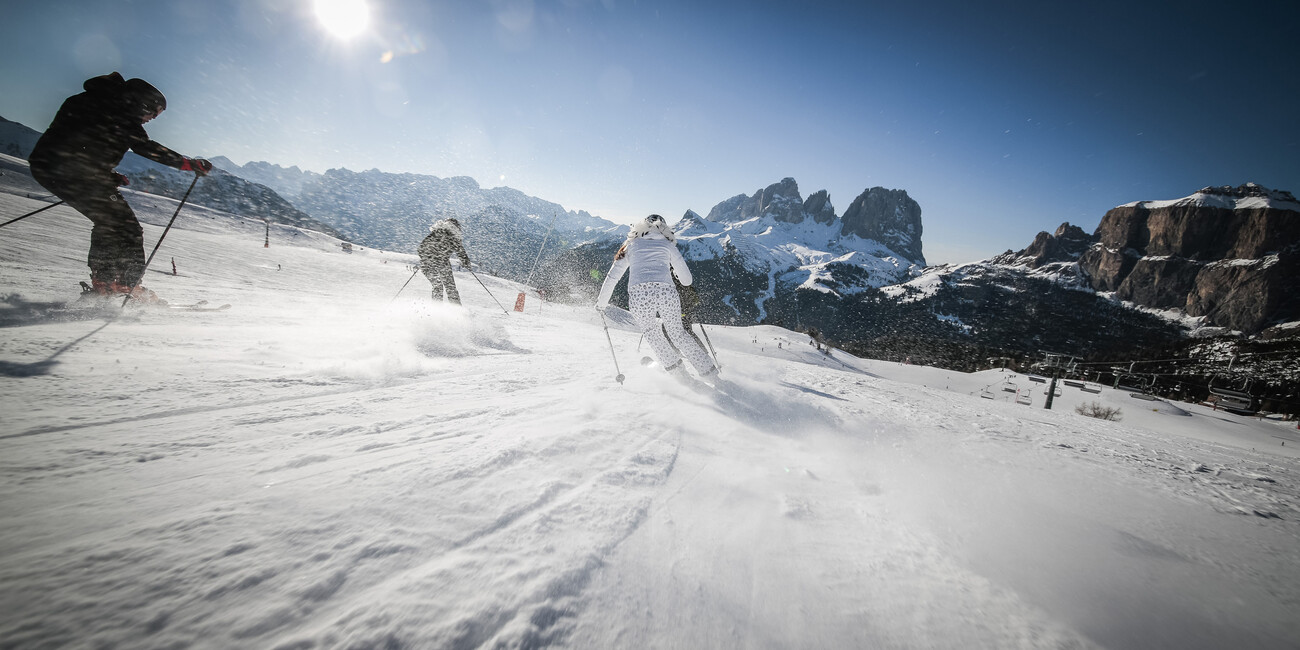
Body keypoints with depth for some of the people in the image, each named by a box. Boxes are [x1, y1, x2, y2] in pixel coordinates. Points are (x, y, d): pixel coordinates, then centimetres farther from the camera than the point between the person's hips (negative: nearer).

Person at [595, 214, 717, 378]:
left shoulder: (631, 245, 24)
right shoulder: (668, 245, 22)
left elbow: (612, 276, 21)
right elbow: (686, 279, 22)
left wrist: (602, 302, 30)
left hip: (639, 294, 0)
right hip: (666, 292, 1)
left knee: (651, 333, 26)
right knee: (677, 332, 21)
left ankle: (675, 368, 25)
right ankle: (708, 371, 22)